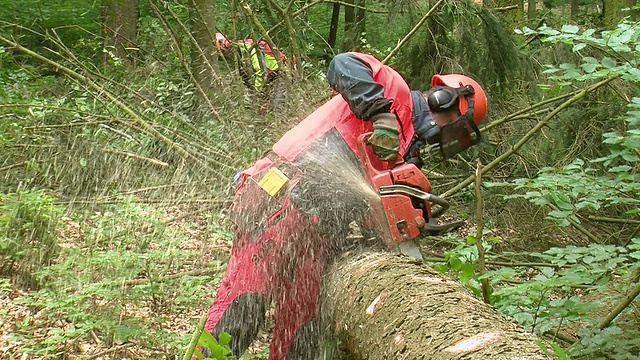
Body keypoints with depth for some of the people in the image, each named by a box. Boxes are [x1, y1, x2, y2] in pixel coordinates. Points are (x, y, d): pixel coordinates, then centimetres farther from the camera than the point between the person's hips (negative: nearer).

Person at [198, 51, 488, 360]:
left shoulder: (402, 151, 27)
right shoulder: (396, 93, 3)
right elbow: (345, 65, -16)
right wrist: (380, 112, -27)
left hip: (315, 230, 10)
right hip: (280, 196, -9)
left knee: (303, 328, 4)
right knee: (246, 302, -14)